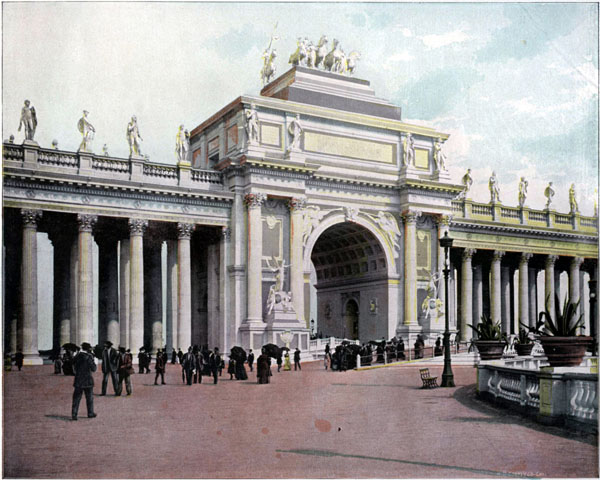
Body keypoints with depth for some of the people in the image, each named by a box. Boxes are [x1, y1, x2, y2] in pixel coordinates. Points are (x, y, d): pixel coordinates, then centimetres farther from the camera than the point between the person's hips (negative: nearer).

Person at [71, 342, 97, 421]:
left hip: (78, 380, 4)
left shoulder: (76, 356, 5)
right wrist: (93, 361, 3)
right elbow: (93, 369, -8)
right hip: (87, 380, -4)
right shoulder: (89, 356, -12)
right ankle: (90, 413, 19)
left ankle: (74, 414, -2)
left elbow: (74, 368, 14)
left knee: (76, 398, 4)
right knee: (89, 398, 11)